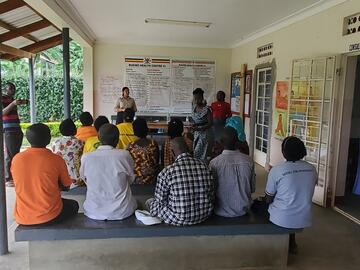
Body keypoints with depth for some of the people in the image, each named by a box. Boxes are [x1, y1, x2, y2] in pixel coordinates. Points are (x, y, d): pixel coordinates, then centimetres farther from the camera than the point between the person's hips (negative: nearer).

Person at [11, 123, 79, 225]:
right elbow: (66, 186, -1)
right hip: (50, 216, -3)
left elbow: (26, 185, 10)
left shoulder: (16, 159, -5)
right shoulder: (56, 160, -15)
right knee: (73, 205, 26)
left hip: (22, 218, 4)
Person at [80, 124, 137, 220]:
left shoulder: (86, 158, -9)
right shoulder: (125, 155, -13)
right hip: (122, 212, -1)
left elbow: (85, 180, 7)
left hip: (94, 212, 1)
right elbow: (131, 180, 1)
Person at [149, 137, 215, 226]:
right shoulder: (205, 166, -5)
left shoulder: (166, 172, -19)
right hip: (205, 215, 5)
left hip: (180, 219, -5)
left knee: (150, 202, 21)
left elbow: (160, 202, -8)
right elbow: (212, 195, 2)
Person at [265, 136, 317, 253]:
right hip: (304, 220, 5)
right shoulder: (312, 169, -5)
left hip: (282, 220, -4)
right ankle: (291, 243, 36)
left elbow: (268, 199, -7)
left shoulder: (276, 170, -18)